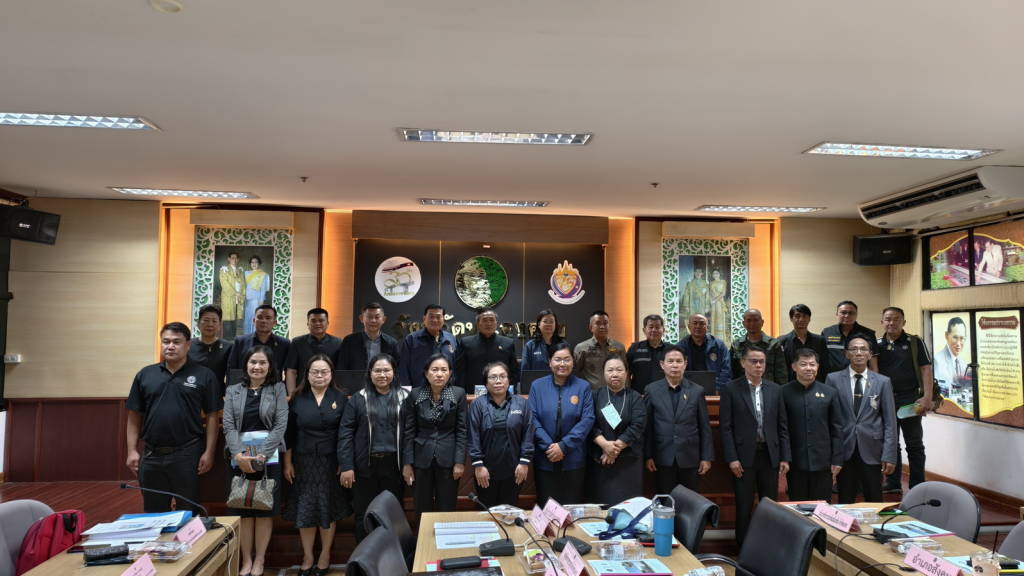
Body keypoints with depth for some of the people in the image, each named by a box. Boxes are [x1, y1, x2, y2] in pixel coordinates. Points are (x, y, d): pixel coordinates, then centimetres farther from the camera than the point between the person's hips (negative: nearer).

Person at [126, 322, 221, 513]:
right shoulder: (145, 375, 7)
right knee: (154, 513, 15)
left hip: (187, 455, -3)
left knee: (187, 513, 8)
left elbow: (212, 416, -3)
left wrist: (209, 452, -8)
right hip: (151, 456, 3)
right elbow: (134, 416, 9)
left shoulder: (204, 375, -2)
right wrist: (132, 451, 3)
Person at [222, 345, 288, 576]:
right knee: (243, 510, 4)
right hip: (239, 457, 2)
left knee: (265, 509, 2)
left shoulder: (278, 389, 3)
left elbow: (281, 425, -4)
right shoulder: (233, 390, 9)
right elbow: (228, 426, 1)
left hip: (269, 457, -1)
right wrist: (239, 454, -14)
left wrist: (261, 455, -13)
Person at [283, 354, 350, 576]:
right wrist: (287, 463, 0)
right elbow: (289, 434, 3)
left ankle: (325, 556, 23)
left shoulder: (340, 399, -1)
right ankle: (307, 557, 21)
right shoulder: (298, 399, 2)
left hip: (331, 462, -1)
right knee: (305, 509, 6)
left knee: (328, 509, 8)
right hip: (304, 462, 1)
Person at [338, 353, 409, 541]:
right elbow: (345, 432, -1)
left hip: (394, 464, 0)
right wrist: (346, 466, -8)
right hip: (365, 465, 0)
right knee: (363, 514, 9)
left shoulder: (404, 398, 2)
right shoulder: (358, 398, 2)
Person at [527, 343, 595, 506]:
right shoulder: (538, 386, 2)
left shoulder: (583, 387, 0)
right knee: (545, 506, 9)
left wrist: (564, 446, -14)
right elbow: (533, 418, -3)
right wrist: (549, 446, -14)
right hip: (544, 459, 1)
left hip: (573, 460, 0)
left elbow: (587, 419, -7)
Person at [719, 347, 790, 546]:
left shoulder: (775, 390, 8)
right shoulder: (731, 389, -3)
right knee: (744, 507, 5)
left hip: (770, 455, 3)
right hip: (744, 456, -3)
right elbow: (726, 427, -5)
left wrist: (785, 457, 3)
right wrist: (732, 458, -11)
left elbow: (782, 426, 9)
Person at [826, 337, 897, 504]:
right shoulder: (833, 379, 2)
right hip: (844, 450, 0)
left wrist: (889, 456, -3)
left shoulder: (883, 382, 5)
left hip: (872, 452, 1)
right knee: (845, 503, 7)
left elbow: (890, 422, 3)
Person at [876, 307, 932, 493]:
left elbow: (926, 370, -4)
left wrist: (927, 397, -13)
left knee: (914, 444, 5)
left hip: (910, 400, -3)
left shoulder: (915, 342, 0)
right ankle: (893, 485, 20)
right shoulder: (877, 345, 7)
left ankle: (917, 487, 14)